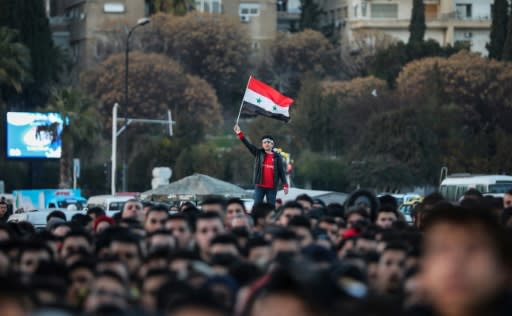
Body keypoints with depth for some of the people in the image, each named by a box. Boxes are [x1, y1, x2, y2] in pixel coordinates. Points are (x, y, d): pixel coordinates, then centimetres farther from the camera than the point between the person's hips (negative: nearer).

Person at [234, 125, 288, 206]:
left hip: (272, 187, -1)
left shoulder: (277, 157, 4)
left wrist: (285, 185, -8)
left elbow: (281, 171, 1)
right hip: (260, 186, 1)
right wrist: (240, 134, -13)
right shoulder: (259, 153, 7)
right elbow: (248, 145, -2)